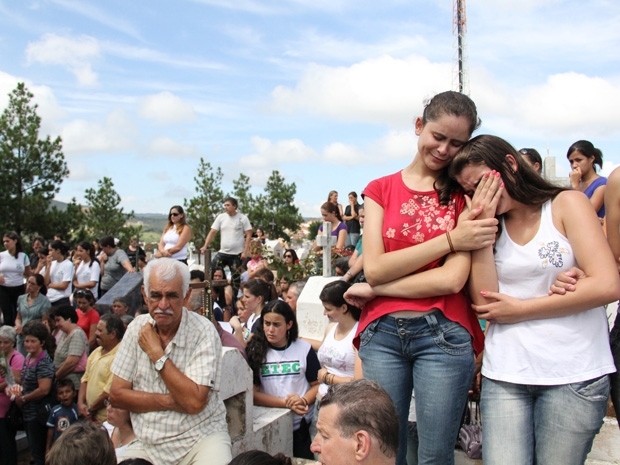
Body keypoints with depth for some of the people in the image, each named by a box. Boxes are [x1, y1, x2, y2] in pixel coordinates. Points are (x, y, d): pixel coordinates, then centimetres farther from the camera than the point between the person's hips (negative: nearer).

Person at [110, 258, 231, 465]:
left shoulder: (203, 332, -14)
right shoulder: (138, 328, 0)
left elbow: (194, 402, -21)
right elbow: (117, 395, 1)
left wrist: (157, 354, -16)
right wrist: (169, 402, -13)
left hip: (200, 438, -3)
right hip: (148, 443, 4)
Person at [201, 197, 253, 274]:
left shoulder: (243, 218, -4)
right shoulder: (221, 217, 5)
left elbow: (248, 235, -5)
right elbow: (212, 232, 4)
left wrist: (245, 252, -12)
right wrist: (205, 246, -8)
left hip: (237, 254, -3)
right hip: (222, 253, 3)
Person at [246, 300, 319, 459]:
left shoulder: (304, 348, -3)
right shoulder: (255, 351, -4)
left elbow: (318, 385, 2)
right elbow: (252, 394, -8)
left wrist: (303, 401, -18)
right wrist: (286, 403, -19)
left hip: (300, 425, 0)